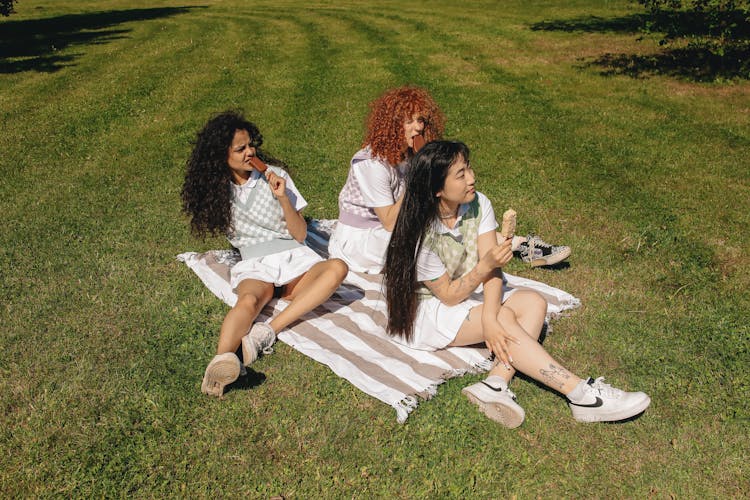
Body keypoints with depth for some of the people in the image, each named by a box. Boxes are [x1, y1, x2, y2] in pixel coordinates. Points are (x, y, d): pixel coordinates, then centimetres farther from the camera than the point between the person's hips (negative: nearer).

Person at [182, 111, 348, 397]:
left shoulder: (274, 174, 7)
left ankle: (269, 332, -43)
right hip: (254, 266, -1)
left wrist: (282, 197, -10)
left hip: (294, 259, 2)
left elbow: (300, 234, 4)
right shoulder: (216, 189, 10)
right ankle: (222, 359, -68)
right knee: (249, 300, -38)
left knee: (338, 267, -32)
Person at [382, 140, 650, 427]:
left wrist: (489, 317, -30)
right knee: (505, 317, -27)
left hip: (466, 295, 7)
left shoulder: (479, 204, -10)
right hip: (428, 310, -7)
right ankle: (581, 395, -26)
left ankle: (495, 385, -30)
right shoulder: (421, 235, -26)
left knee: (533, 302, -15)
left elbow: (492, 267, -15)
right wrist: (486, 265, -33)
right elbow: (449, 296, -19)